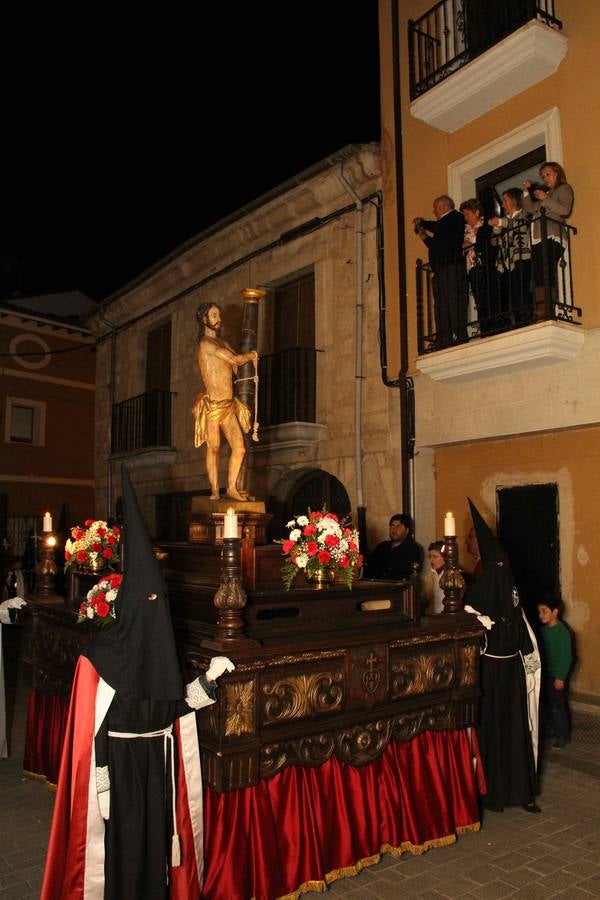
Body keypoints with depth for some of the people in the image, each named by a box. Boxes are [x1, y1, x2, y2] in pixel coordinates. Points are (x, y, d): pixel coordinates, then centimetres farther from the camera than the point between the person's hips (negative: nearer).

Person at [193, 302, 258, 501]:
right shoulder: (205, 343, -8)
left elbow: (237, 368, 17)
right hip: (213, 405, -7)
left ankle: (231, 488, 12)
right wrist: (251, 355, 5)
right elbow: (235, 359, -14)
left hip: (229, 405, 7)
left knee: (239, 448, 1)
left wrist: (250, 357, -1)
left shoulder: (222, 344, 19)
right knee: (213, 449, 2)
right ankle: (215, 490, 11)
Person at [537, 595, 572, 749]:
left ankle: (563, 736, 14)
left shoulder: (562, 631, -18)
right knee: (547, 705, 15)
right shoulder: (543, 630, 4)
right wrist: (539, 672, 11)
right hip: (544, 674, 7)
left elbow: (566, 657, -17)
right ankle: (554, 730, 30)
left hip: (556, 676, -7)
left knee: (557, 706, 1)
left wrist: (560, 677, -17)